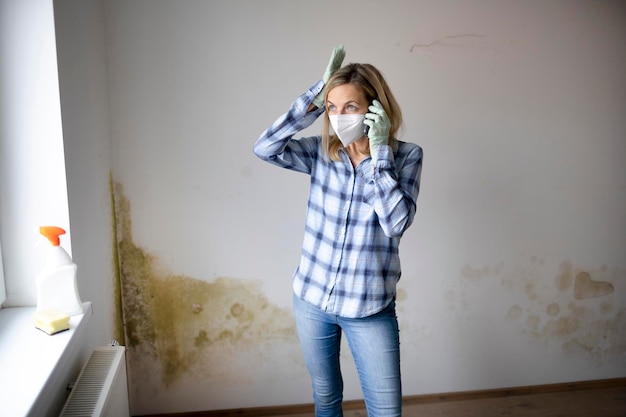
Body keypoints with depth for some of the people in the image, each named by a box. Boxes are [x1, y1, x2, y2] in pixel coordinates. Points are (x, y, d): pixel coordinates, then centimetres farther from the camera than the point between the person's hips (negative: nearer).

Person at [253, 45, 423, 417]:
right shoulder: (322, 150, -2)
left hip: (369, 307, -2)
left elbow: (397, 223, -21)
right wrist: (315, 96, -19)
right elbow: (265, 148, -16)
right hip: (311, 298, 3)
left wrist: (379, 152, -23)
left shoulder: (406, 156, -9)